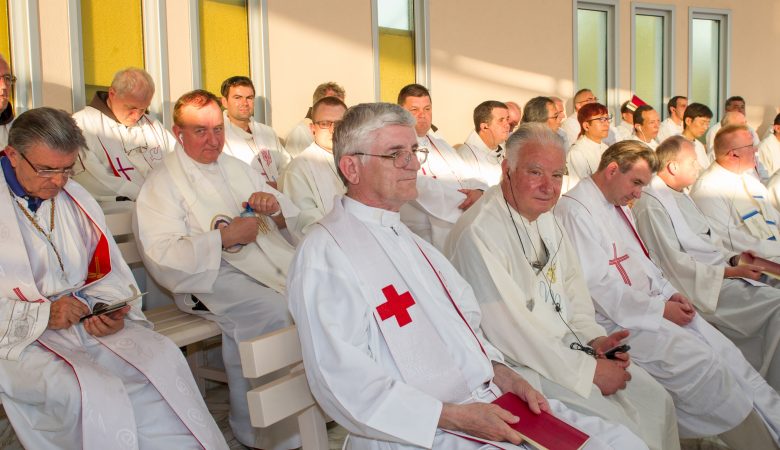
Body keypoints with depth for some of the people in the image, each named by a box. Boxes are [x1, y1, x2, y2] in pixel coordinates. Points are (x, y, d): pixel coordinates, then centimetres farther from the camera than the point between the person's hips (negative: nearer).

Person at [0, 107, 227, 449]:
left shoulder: (75, 197, 12)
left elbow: (108, 272, 15)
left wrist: (110, 310, -6)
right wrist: (42, 315, -20)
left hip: (86, 324, 5)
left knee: (162, 357, -19)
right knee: (93, 391, -31)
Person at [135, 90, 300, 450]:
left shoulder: (237, 168, 23)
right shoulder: (162, 185, 3)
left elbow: (292, 220, 22)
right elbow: (161, 256, -11)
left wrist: (275, 208, -2)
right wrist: (225, 237, -17)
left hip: (272, 262, 6)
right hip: (213, 279, -6)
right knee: (277, 311, -32)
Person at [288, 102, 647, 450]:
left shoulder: (409, 239, 19)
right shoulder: (325, 253, -10)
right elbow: (344, 383, -17)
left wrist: (505, 377, 2)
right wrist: (455, 418, -19)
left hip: (489, 403, 9)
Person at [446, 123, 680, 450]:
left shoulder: (545, 218, 9)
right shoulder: (479, 233, -22)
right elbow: (509, 331, -24)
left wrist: (592, 338, -4)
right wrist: (587, 370, -18)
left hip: (568, 347, 9)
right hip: (520, 365, -9)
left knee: (656, 401, 5)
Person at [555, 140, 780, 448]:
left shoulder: (618, 206, 17)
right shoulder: (574, 210, -15)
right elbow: (598, 285, -20)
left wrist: (669, 293, 5)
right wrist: (659, 308, -15)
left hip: (649, 305, 10)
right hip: (616, 320, -10)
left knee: (726, 353, -3)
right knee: (702, 364, -21)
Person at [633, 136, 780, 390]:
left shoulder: (681, 196, 19)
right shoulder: (651, 206, -12)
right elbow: (674, 264, -17)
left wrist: (733, 258, 5)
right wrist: (729, 272, -17)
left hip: (721, 273, 10)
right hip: (702, 287, -10)